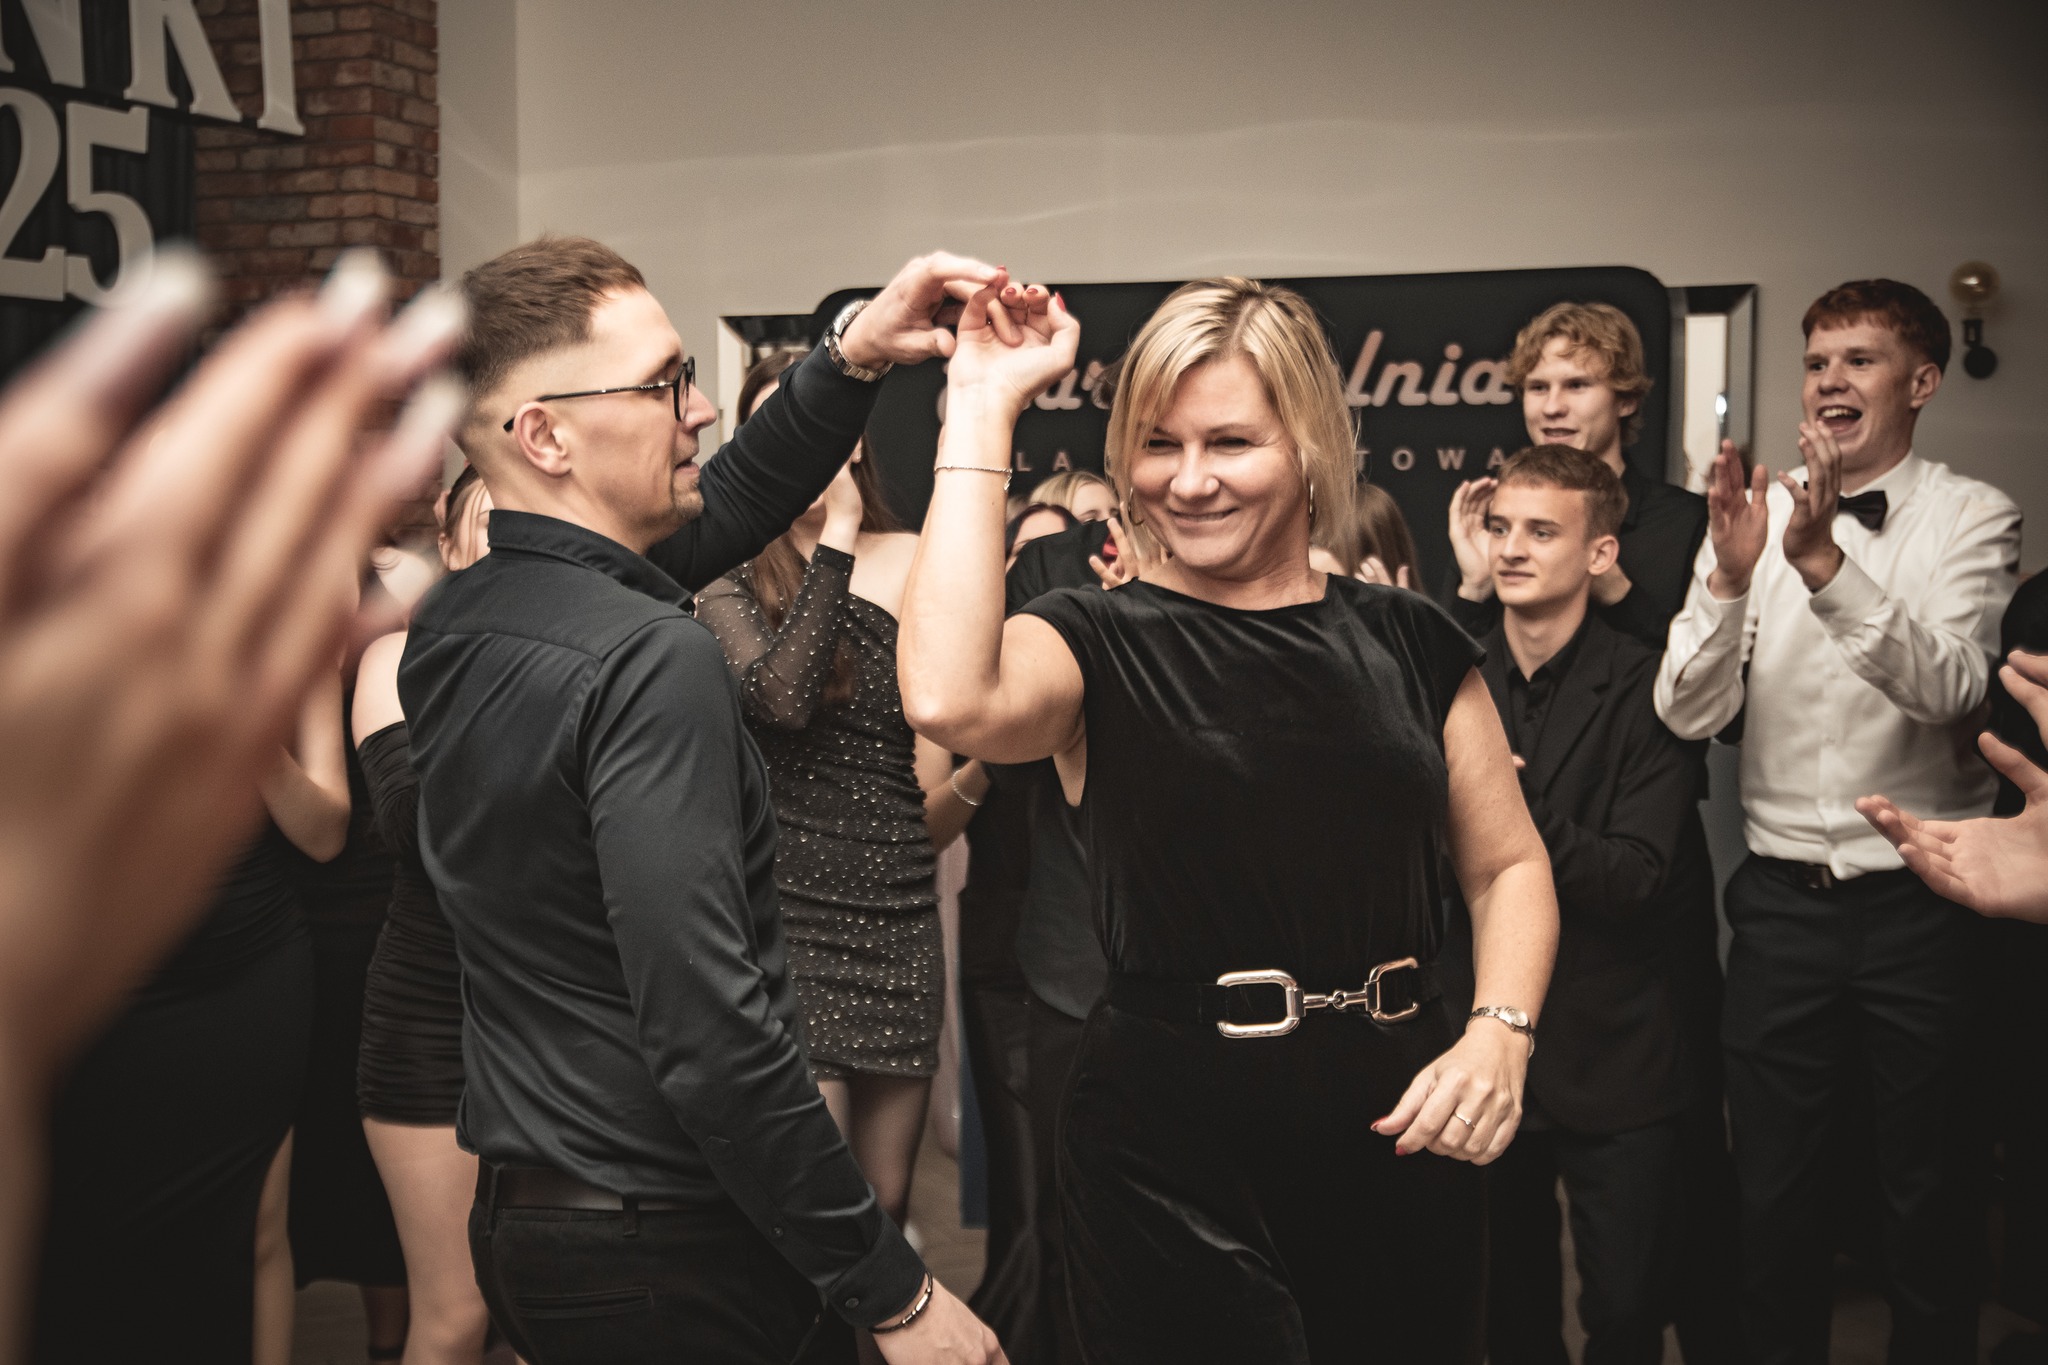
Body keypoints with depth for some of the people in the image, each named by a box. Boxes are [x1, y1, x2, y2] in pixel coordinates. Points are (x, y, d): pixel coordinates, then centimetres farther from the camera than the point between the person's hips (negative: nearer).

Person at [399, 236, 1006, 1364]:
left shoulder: (446, 627, 4)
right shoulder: (650, 659, -24)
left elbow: (715, 513, 15)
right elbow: (711, 1030, -28)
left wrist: (848, 358, 5)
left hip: (518, 1218, 9)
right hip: (672, 1252, -9)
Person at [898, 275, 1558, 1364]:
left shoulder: (1407, 643, 5)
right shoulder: (1100, 644, -5)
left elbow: (1507, 865, 11)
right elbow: (949, 699, -27)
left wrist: (1500, 1033, -9)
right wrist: (981, 407, -21)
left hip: (1398, 1123, 4)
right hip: (1172, 1140, -4)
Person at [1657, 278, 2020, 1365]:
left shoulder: (1973, 518, -3)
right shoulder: (1754, 516, 2)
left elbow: (1949, 686, -21)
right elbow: (1688, 716, -7)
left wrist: (1826, 560, -33)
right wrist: (1732, 576, -22)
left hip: (1918, 899, -2)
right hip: (1782, 897, 2)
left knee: (1926, 1189, 12)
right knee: (1772, 1185, 13)